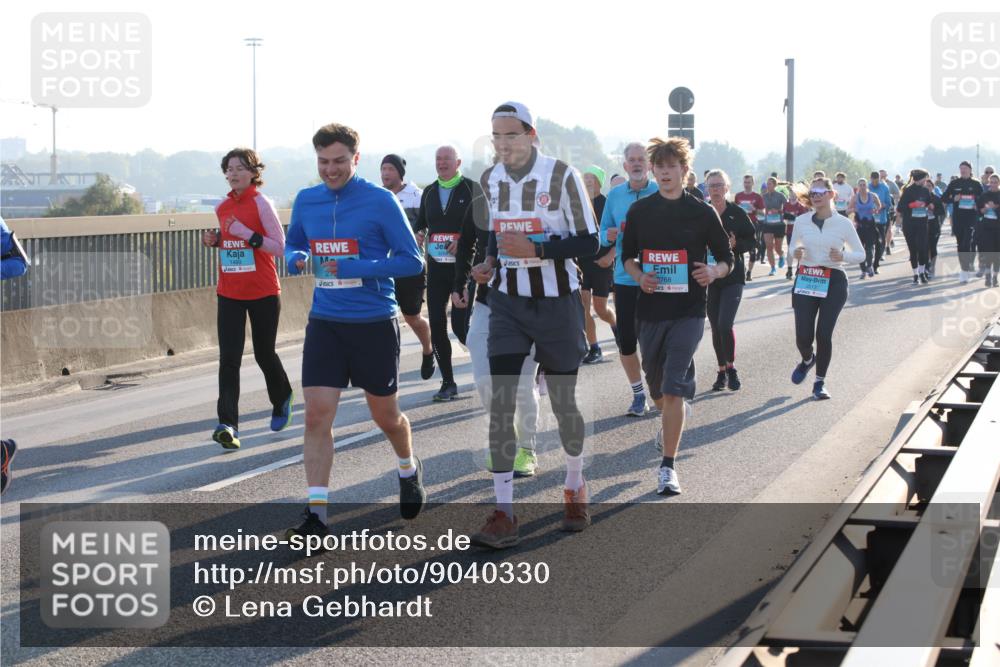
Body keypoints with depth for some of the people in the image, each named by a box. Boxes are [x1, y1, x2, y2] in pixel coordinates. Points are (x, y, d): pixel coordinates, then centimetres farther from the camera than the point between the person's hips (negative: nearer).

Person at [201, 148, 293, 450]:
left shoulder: (261, 204, -9)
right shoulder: (222, 207, 8)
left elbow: (280, 247, -10)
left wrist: (248, 235, -22)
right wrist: (215, 241, 3)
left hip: (263, 293, -4)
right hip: (229, 293, 4)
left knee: (264, 354, 9)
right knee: (228, 359, -8)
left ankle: (282, 401, 39)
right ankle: (228, 425, -14)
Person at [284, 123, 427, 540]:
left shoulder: (380, 201, -10)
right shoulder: (306, 201, 4)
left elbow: (412, 261, -9)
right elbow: (291, 245, 19)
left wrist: (356, 269, -21)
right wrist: (296, 260, -6)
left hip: (374, 322, -3)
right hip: (324, 322, 3)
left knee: (385, 415, 12)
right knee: (317, 415, -10)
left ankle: (409, 471, 44)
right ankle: (316, 514, -7)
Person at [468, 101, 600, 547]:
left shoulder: (561, 176, -12)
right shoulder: (489, 180, 4)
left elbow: (589, 243, -12)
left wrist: (536, 249, -24)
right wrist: (490, 263, 0)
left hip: (556, 301, -3)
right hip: (508, 301, 4)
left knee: (563, 401, 6)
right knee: (501, 402, -7)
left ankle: (575, 488, 34)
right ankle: (504, 515, -5)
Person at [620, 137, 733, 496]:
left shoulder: (702, 213, -2)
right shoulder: (639, 211, 5)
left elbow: (727, 259, 5)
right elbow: (627, 255, 15)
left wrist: (714, 271, -17)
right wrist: (639, 276, -7)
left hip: (688, 311, -4)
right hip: (650, 309, 4)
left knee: (673, 388, -15)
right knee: (656, 385, 17)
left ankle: (668, 466, -11)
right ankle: (670, 419, 51)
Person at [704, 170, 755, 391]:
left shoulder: (737, 213, -4)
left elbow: (752, 240, 2)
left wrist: (736, 244, -16)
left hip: (732, 276, -2)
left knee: (725, 325, -15)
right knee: (716, 327, 8)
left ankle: (731, 368, 6)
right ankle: (722, 371, 23)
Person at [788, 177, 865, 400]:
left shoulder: (843, 223, -2)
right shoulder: (802, 221, 3)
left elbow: (860, 254, 6)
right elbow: (793, 247, 17)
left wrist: (843, 256, -14)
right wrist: (795, 253, -7)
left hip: (834, 281, -2)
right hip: (806, 280, 2)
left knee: (824, 334, -6)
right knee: (803, 336, -5)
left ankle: (819, 383, 11)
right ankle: (807, 359, 32)